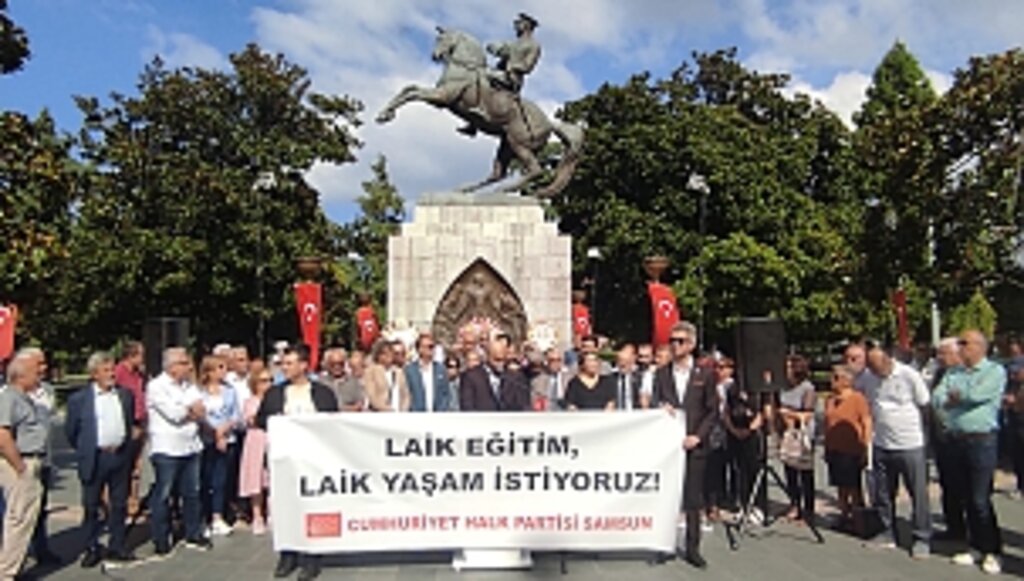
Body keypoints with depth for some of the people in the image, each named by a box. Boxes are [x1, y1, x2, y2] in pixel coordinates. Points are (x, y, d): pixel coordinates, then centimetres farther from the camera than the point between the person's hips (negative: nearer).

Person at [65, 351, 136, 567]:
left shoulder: (125, 395, 5)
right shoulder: (79, 399, -5)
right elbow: (70, 431, 2)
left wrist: (127, 448, 11)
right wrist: (84, 450, 7)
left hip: (121, 456, 3)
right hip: (95, 458, -3)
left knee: (119, 505, 10)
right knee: (91, 506, 6)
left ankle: (116, 547, 20)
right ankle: (92, 548, 19)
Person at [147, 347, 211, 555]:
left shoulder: (190, 386, 12)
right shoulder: (156, 386, -8)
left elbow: (201, 413, 5)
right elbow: (174, 414, -18)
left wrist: (186, 412, -12)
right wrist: (192, 409, -1)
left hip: (191, 447, 6)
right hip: (166, 450, -6)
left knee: (192, 493, 12)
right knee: (162, 496, 3)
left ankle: (194, 535, 24)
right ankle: (161, 541, 15)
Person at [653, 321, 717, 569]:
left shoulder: (705, 375, 2)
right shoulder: (661, 373, 7)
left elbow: (712, 411, 1)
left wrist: (698, 436, -9)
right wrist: (662, 408, -12)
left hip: (694, 444, -1)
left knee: (693, 499, 3)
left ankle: (692, 548, 14)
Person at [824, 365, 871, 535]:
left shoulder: (857, 398, -10)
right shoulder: (830, 400, 10)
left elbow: (867, 424, -11)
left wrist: (865, 449, -14)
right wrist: (827, 448, 15)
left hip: (852, 451, -6)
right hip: (835, 451, 6)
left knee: (854, 488, 2)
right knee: (842, 487, 13)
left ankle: (857, 521, 13)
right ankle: (844, 517, 23)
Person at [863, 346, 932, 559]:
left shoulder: (909, 376, -10)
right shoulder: (870, 380, 3)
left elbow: (925, 405, -3)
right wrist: (870, 433, 11)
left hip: (910, 445, -4)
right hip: (881, 446, 5)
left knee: (919, 495, 3)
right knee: (883, 494, 11)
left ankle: (922, 538, 15)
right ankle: (889, 533, 25)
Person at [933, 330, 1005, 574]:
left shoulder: (995, 371, -2)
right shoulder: (952, 373, 15)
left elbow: (977, 395, -15)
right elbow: (937, 398, 5)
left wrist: (956, 397, 1)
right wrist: (952, 401, -13)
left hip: (982, 439, -6)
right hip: (957, 439, 6)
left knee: (981, 499, -4)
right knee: (966, 497, 11)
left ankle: (992, 551, 8)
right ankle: (976, 546, 22)